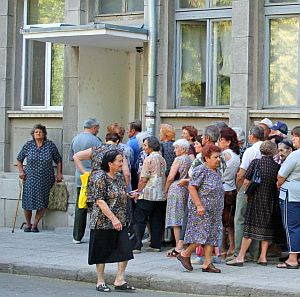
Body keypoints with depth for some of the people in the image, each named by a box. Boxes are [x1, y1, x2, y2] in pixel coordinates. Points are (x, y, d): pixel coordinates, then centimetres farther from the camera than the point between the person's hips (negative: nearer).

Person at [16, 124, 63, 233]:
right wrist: (21, 171, 3)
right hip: (30, 178, 0)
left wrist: (59, 173, 2)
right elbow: (19, 159, 14)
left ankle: (35, 225, 12)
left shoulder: (50, 145, 0)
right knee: (28, 203, -2)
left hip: (46, 180, 0)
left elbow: (58, 160, 8)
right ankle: (28, 224, 17)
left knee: (42, 204, -2)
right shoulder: (28, 145, 2)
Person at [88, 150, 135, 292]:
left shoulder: (120, 176, 10)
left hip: (120, 222, 7)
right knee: (102, 253, 3)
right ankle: (100, 282, 15)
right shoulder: (100, 177, -14)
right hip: (103, 222, -7)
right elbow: (100, 201, -19)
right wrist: (113, 219, -23)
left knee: (125, 251, -1)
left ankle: (119, 281, 5)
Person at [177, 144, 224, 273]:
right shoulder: (201, 170, -11)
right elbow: (191, 187, -17)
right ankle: (185, 255, 6)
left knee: (212, 236, 4)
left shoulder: (217, 172, 15)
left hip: (214, 211, 9)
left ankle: (207, 263, 5)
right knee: (202, 235, -11)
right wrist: (199, 205, -22)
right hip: (201, 210, -9)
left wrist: (220, 209, 19)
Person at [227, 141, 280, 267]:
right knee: (267, 228, 12)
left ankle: (240, 257, -2)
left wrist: (248, 194, 6)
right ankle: (263, 257, 14)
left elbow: (246, 182, -8)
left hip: (255, 199, -2)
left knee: (249, 228, 0)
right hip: (271, 200, 2)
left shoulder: (255, 162, -7)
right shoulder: (277, 166, -4)